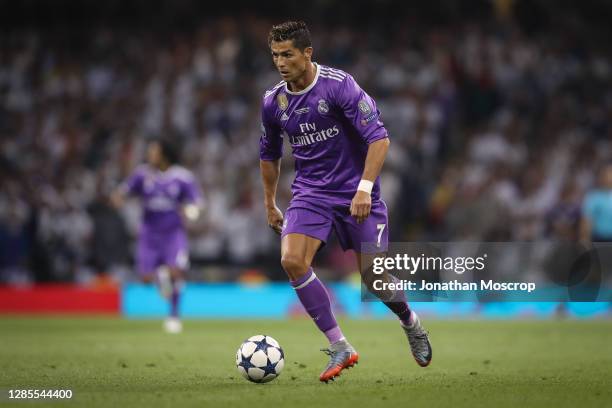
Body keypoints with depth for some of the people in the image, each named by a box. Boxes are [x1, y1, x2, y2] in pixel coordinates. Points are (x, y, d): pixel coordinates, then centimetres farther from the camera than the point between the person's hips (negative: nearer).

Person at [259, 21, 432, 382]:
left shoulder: (339, 85, -15)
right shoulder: (273, 102, 2)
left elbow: (379, 138, -18)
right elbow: (269, 155, 20)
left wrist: (365, 188, -26)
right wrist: (270, 205, 22)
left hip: (356, 193, -4)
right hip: (311, 193, 4)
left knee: (373, 275, -5)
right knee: (292, 260, -20)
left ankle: (411, 324, 30)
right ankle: (340, 348, -11)